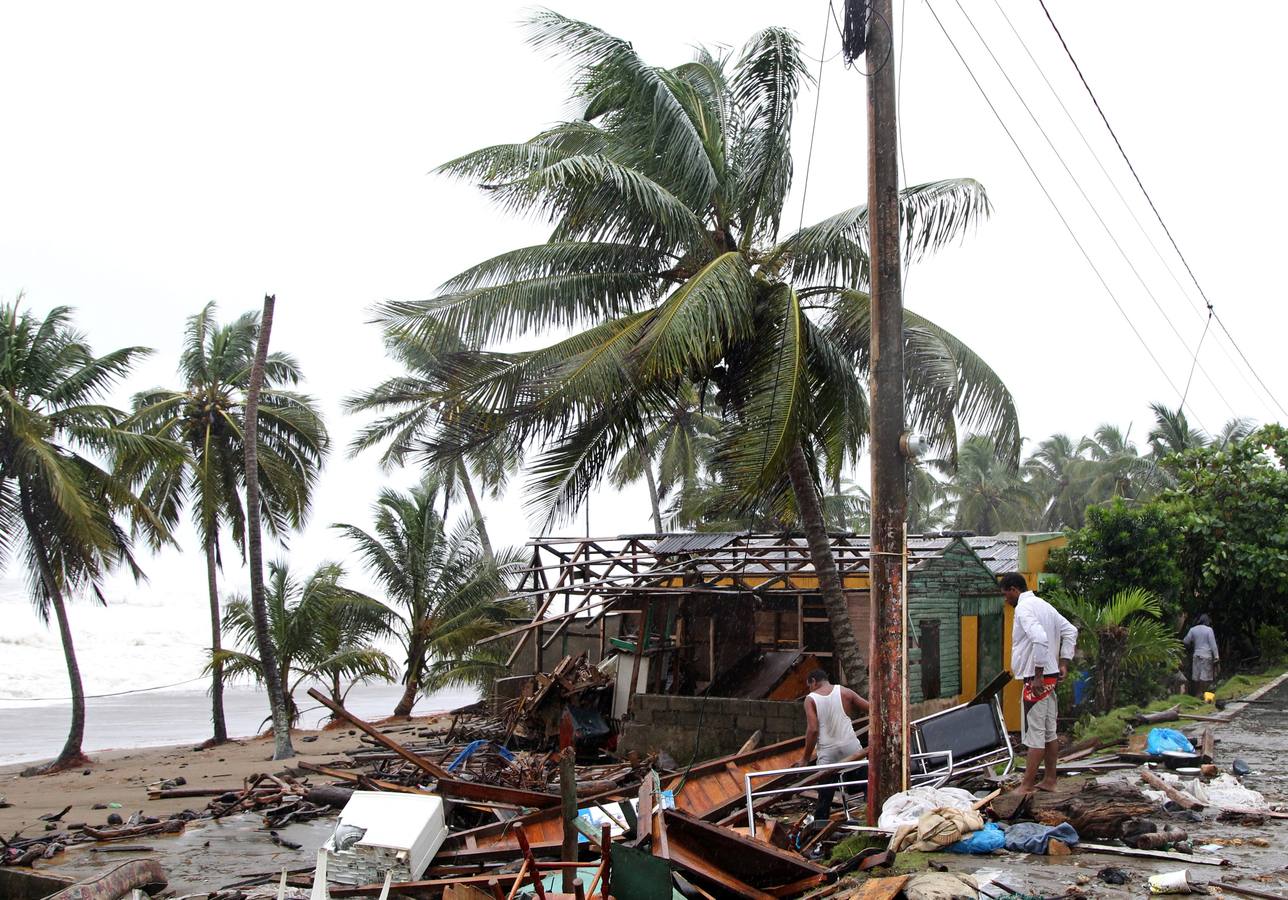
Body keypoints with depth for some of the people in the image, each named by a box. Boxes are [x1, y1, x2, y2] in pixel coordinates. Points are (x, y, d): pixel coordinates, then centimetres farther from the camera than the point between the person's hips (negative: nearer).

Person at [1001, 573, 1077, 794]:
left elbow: (1040, 639, -29)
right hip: (1050, 677, 10)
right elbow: (1070, 631, 17)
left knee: (1034, 733, -6)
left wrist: (1038, 676, -24)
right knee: (1049, 732, 13)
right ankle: (1049, 780, 20)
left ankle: (1027, 786, -2)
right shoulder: (1043, 605, 14)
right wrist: (1063, 663, 12)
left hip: (1037, 679, -10)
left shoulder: (1024, 608, -15)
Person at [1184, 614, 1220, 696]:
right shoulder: (1209, 630, -5)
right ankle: (1200, 694, -8)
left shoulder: (1193, 629, 7)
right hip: (1207, 655, -4)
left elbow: (1186, 641, 8)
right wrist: (1216, 656, -8)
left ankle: (1196, 694, 11)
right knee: (1205, 676, -3)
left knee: (1196, 677, 8)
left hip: (1196, 655, 4)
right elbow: (1213, 644, -8)